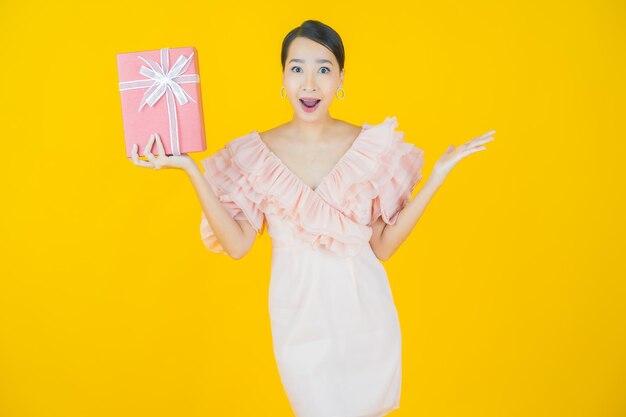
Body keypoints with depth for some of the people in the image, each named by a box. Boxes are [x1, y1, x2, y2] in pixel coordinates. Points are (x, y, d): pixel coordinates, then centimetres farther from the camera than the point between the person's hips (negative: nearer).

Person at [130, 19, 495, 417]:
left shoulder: (373, 147, -7)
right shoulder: (255, 153, -6)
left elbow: (383, 246, -6)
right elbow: (237, 244, -10)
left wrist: (438, 176, -11)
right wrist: (191, 170, -15)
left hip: (363, 312, 1)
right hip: (299, 313, 0)